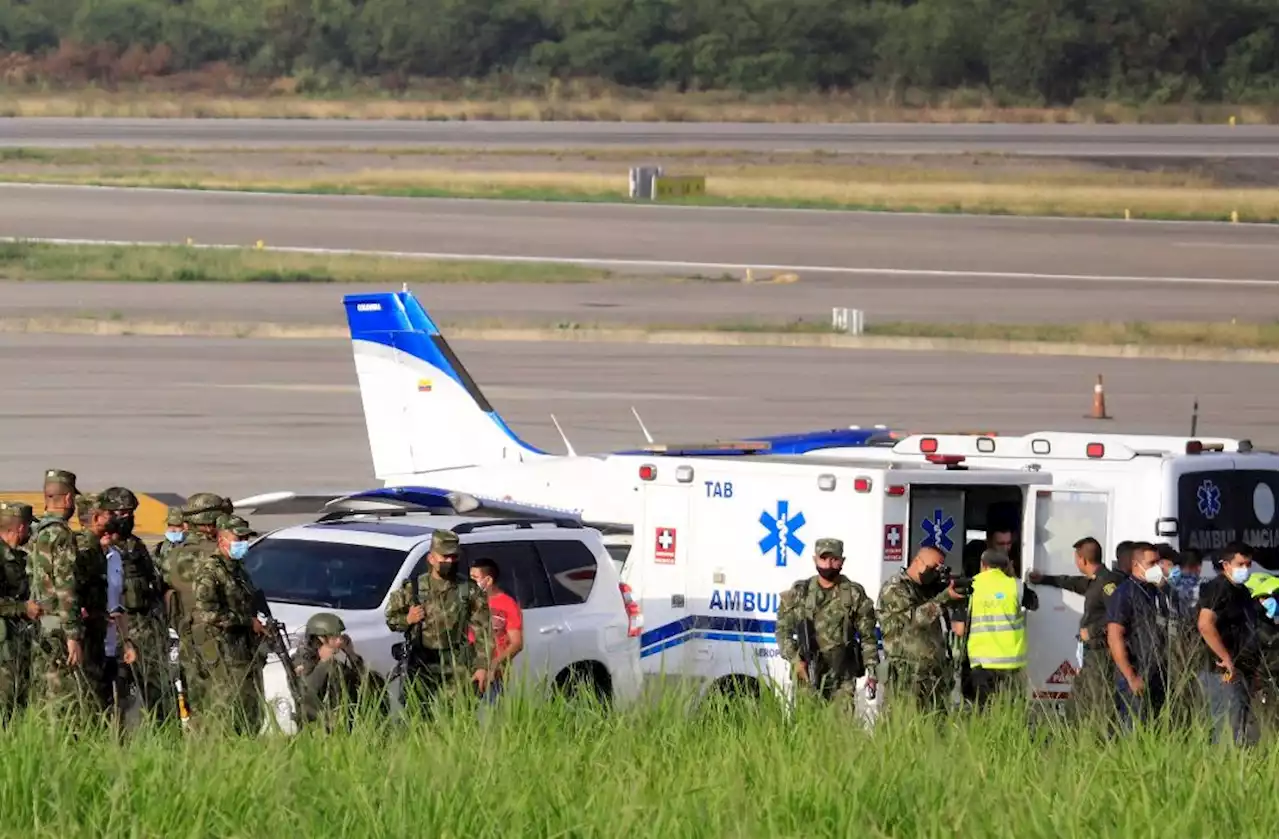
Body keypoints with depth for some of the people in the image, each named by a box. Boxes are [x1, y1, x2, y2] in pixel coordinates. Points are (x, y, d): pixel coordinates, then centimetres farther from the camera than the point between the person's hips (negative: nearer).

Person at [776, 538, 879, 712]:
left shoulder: (855, 594, 4)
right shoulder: (798, 593, 7)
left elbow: (867, 636, 5)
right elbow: (783, 630, 10)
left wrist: (871, 671, -2)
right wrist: (794, 659, -5)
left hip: (843, 678, -1)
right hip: (807, 675, 1)